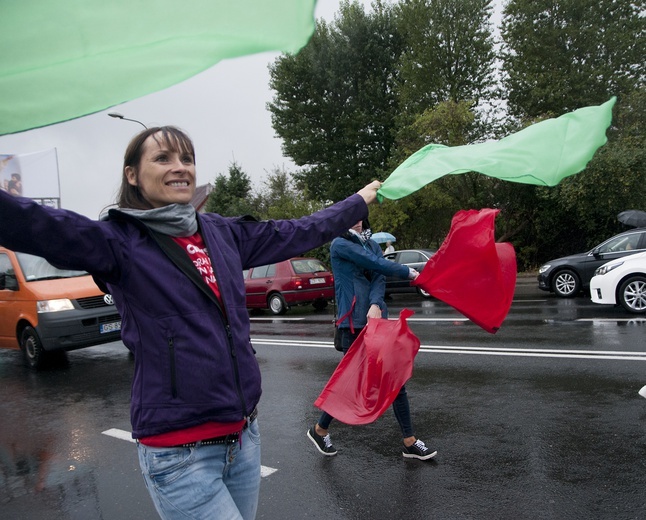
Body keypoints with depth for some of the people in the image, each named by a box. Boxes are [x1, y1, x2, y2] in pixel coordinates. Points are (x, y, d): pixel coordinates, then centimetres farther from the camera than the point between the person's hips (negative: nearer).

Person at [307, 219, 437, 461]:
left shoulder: (373, 245, 13)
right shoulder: (339, 245, -6)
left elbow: (379, 278, -2)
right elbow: (379, 266, -14)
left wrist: (376, 304, -20)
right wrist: (410, 273, -4)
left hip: (377, 320, 7)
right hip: (354, 325, -6)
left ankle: (410, 443, 17)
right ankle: (320, 430, 25)